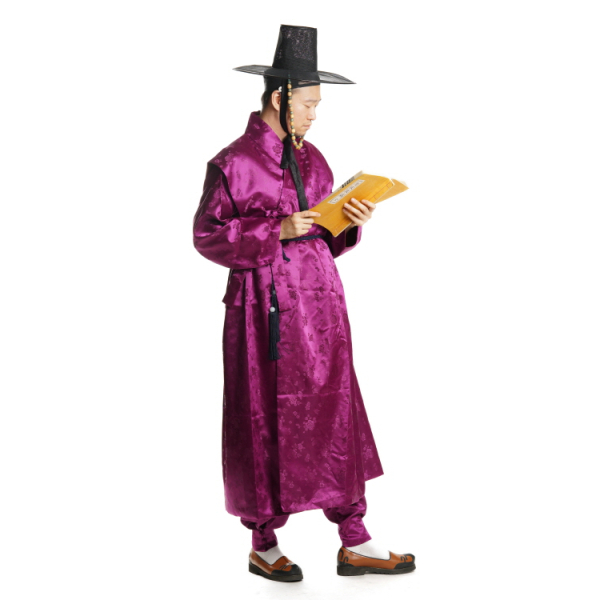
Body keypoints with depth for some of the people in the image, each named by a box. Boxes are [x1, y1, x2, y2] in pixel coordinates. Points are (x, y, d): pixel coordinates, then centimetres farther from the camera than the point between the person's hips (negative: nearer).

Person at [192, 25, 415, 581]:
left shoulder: (312, 160, 12)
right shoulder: (232, 163, -8)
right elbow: (207, 235, -10)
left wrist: (353, 221, -5)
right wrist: (277, 230, -19)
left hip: (320, 306, 6)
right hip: (264, 310, -6)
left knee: (335, 417, 7)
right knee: (266, 425, 3)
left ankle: (354, 544, 15)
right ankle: (263, 545, 19)